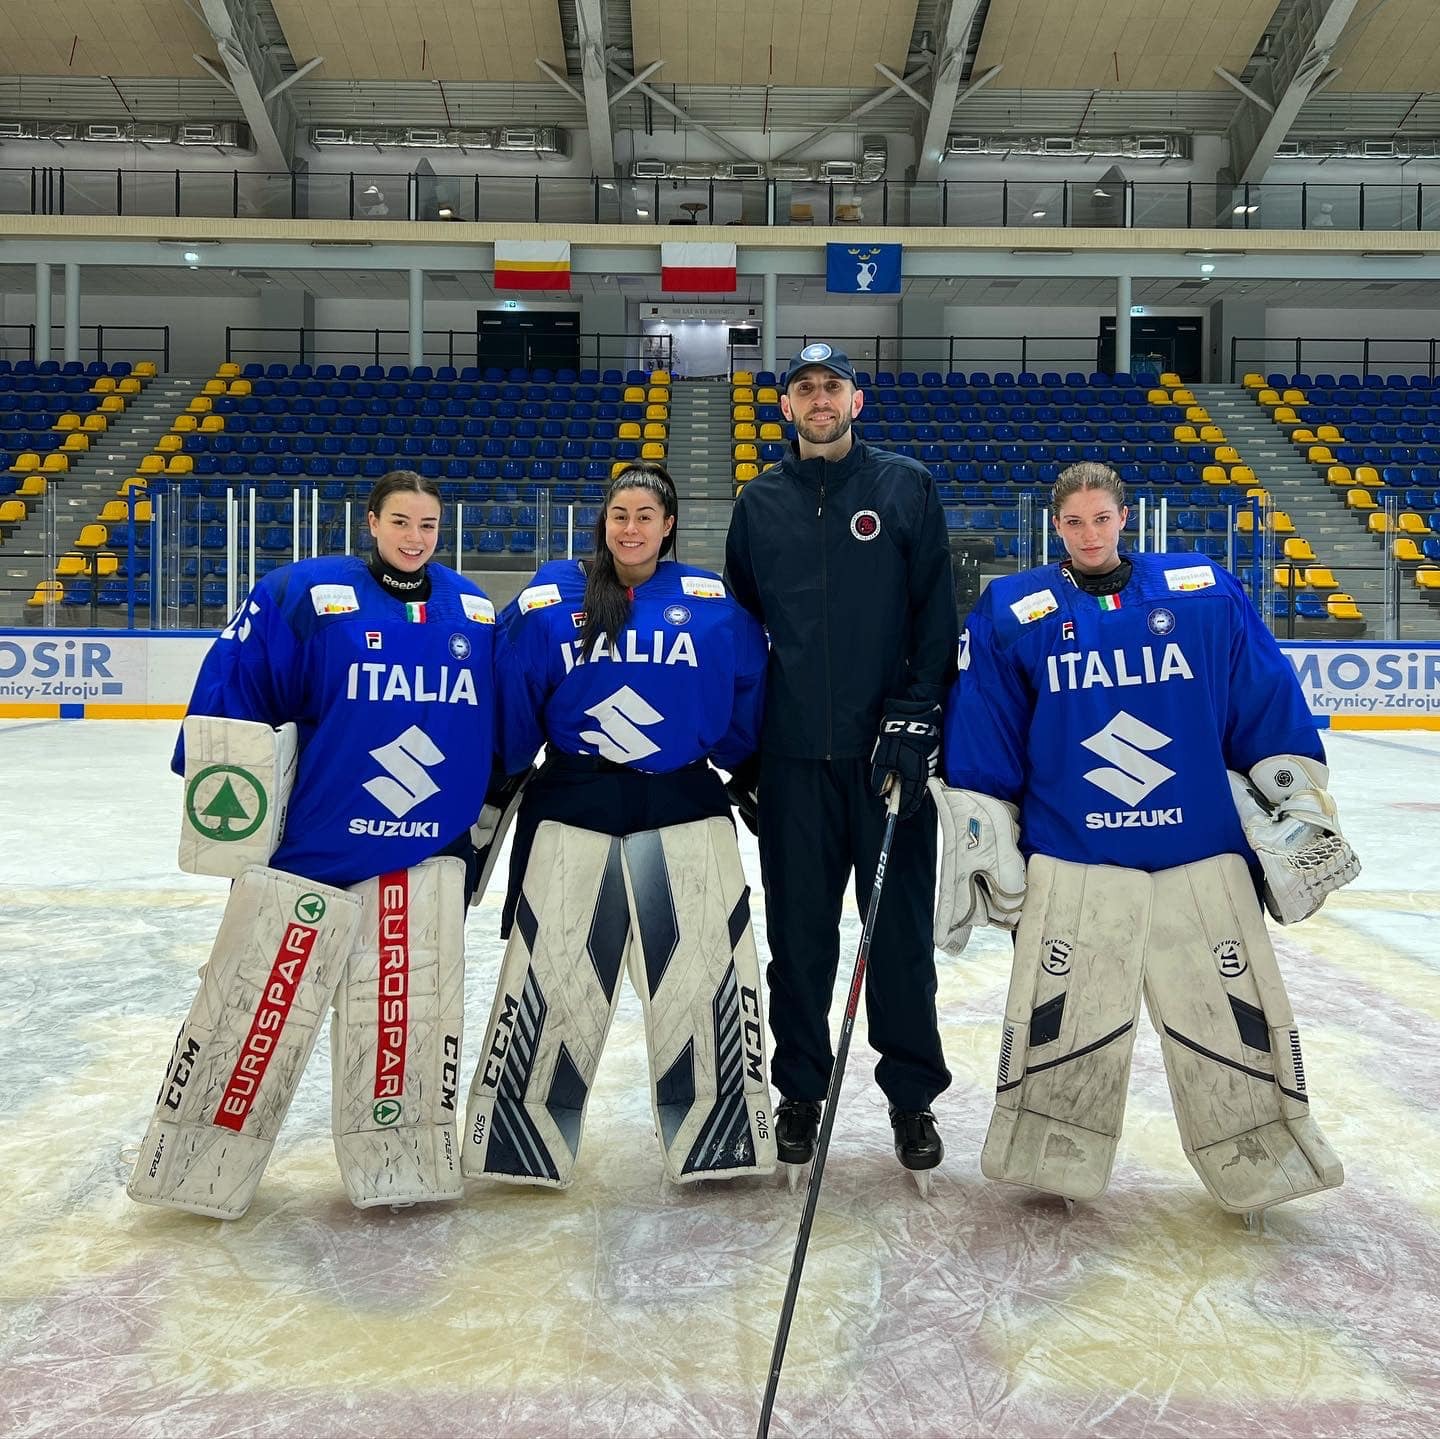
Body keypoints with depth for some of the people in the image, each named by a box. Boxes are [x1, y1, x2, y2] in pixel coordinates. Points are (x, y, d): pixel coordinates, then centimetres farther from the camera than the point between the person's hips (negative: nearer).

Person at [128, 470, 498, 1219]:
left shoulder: (474, 611, 8)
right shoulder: (303, 594, -6)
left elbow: (500, 717, 16)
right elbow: (233, 684, -5)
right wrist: (220, 781, -8)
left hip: (428, 850, 4)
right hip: (311, 841, -3)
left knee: (411, 1011, 9)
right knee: (259, 1003, 4)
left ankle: (399, 1161, 26)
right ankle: (198, 1167, 22)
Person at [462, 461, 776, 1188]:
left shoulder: (713, 605, 2)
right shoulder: (548, 602, 1)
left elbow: (744, 709, 8)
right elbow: (509, 712, 2)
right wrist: (494, 789, 1)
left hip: (684, 810, 1)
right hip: (572, 809, 0)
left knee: (707, 974, 4)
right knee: (550, 976, 4)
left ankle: (717, 1140, 22)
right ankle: (522, 1142, 22)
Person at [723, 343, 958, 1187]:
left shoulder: (908, 487, 3)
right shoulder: (760, 504, 10)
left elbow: (938, 613, -2)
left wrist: (914, 720, -12)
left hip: (888, 752, -2)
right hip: (792, 759, 2)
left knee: (901, 929, 5)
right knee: (799, 930, 9)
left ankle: (913, 1095, 21)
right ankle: (800, 1091, 24)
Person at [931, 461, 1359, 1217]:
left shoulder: (1206, 594, 3)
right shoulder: (1013, 612, 1)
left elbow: (1270, 706, 7)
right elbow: (979, 736, 2)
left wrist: (1296, 806, 6)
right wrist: (980, 836, 1)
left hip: (1204, 855, 1)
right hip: (1070, 862, -1)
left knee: (1236, 1016, 9)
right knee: (1059, 1022, 5)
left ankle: (1259, 1166, 30)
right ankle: (1053, 1159, 27)